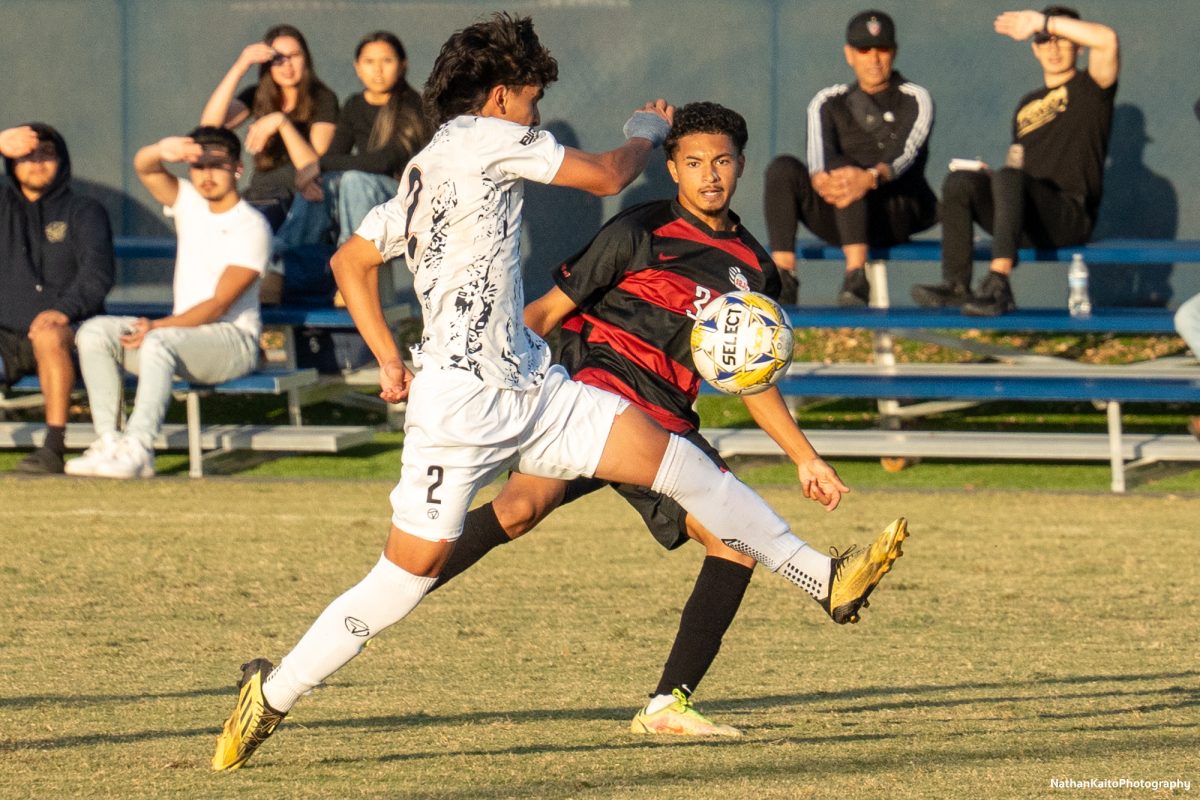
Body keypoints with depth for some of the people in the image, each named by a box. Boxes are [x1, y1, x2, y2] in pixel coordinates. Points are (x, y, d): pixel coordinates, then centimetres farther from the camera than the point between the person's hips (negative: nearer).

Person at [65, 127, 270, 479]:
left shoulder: (251, 227, -11)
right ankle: (109, 441, -23)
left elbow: (219, 305, -17)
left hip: (233, 340, -7)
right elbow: (143, 167, -7)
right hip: (182, 330, 7)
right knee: (94, 333, -14)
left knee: (159, 343, -37)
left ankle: (137, 449, -43)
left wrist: (159, 326, -26)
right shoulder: (189, 202, 9)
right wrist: (162, 152, -32)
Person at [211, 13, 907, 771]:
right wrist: (647, 133, 16)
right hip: (462, 403, -9)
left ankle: (827, 578, -4)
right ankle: (270, 695, 8)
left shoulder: (426, 174, 18)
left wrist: (389, 358, 22)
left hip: (532, 389, 9)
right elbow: (606, 175, -4)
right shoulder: (484, 138, -7)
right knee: (408, 572, -6)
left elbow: (350, 261, 24)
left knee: (675, 458, -2)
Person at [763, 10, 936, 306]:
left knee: (845, 171, -34)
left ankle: (856, 278, -51)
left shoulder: (916, 100, 7)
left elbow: (904, 154, -14)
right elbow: (818, 154, -6)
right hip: (836, 218, 3)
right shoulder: (829, 102, 15)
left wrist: (871, 178, -39)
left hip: (900, 211, -3)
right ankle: (782, 277, -36)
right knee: (782, 168, -22)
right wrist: (821, 181, -33)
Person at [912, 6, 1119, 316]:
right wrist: (985, 174, 7)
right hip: (1029, 225, 6)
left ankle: (998, 286, -48)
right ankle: (956, 284, -27)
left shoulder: (1090, 87, 7)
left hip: (1071, 216, -6)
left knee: (1009, 178, -35)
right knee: (959, 182, -17)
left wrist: (1043, 22, -11)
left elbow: (1107, 39, -14)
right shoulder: (1028, 105, 27)